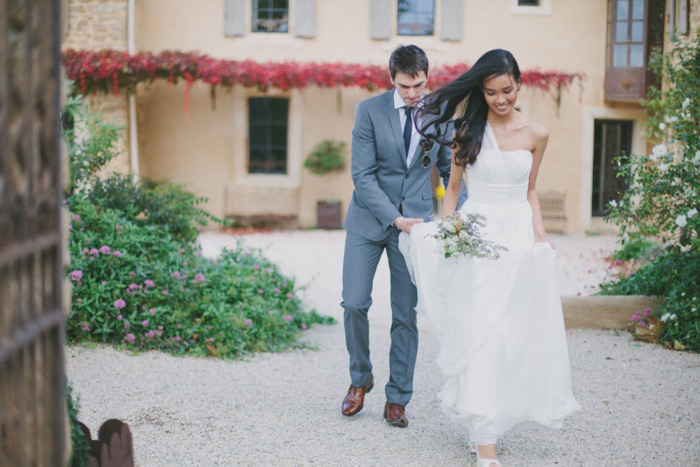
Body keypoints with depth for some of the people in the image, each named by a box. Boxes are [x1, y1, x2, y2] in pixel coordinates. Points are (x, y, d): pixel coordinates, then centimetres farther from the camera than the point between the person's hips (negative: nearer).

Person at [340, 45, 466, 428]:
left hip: (415, 222, 1)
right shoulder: (370, 110, -8)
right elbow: (362, 175, -11)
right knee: (354, 304, -2)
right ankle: (360, 378, 23)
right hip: (369, 220, -1)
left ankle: (397, 399, 15)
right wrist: (393, 218, -21)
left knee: (406, 314, 3)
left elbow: (450, 169, 10)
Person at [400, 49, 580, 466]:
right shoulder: (468, 130, -1)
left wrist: (540, 232, 3)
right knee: (479, 330, -7)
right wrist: (445, 229, -3)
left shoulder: (536, 134, 3)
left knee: (517, 330, 6)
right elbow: (453, 187, 8)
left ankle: (504, 412, 25)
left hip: (519, 235, 2)